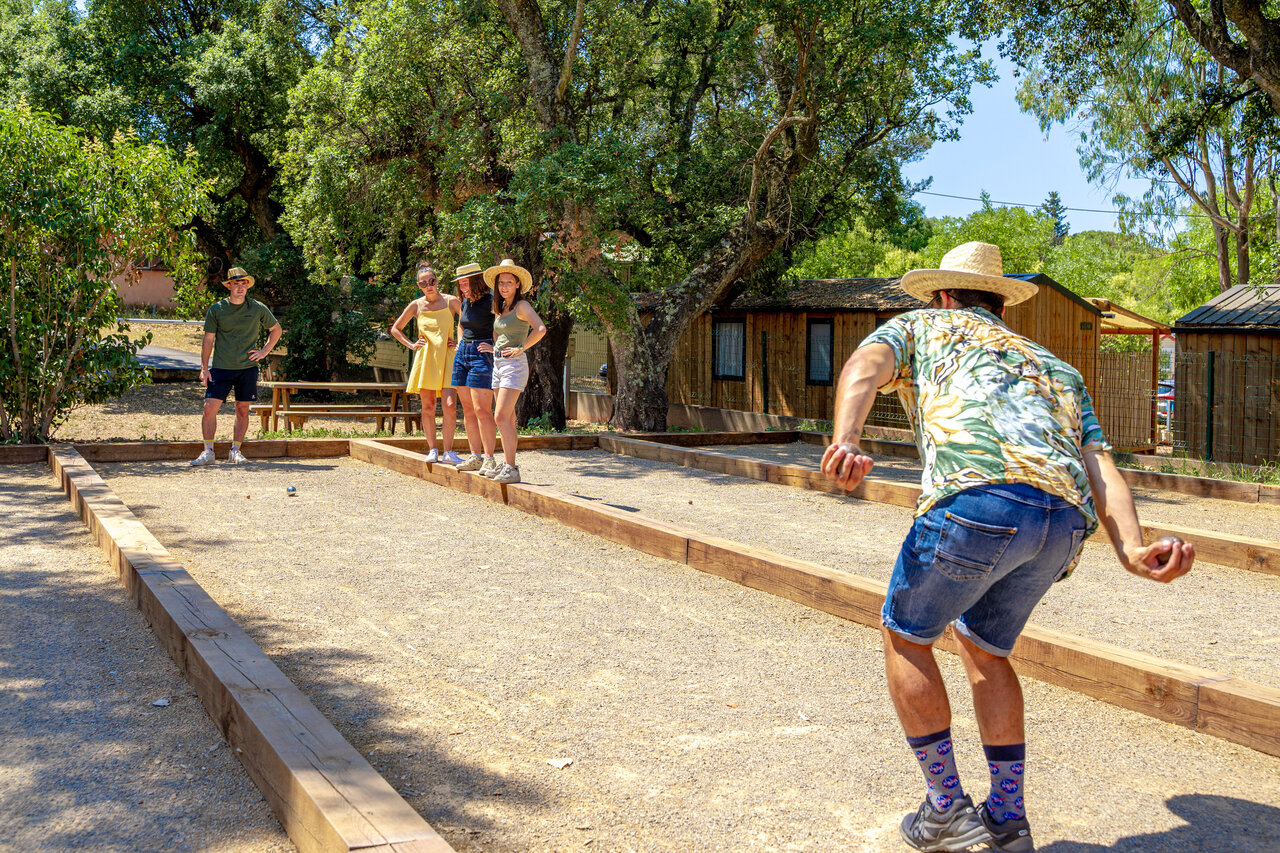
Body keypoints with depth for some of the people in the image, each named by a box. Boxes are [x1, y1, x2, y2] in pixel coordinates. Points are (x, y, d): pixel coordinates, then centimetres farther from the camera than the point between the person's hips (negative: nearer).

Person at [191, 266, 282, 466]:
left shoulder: (258, 309, 3)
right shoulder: (216, 310, 1)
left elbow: (276, 329, 17)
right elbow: (208, 340, 5)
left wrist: (264, 352, 7)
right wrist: (204, 368, -1)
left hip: (247, 367, 1)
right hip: (221, 368, -1)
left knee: (243, 409, 4)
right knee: (210, 407, -9)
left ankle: (236, 450, 15)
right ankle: (208, 451, 1)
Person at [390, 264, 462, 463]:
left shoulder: (450, 301, 2)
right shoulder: (416, 305, 5)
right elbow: (395, 329, 18)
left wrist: (461, 342, 3)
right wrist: (411, 345, 7)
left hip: (447, 358, -1)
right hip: (425, 359, 1)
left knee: (450, 406, -11)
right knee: (428, 407, 1)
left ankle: (448, 452, -3)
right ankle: (432, 450, 10)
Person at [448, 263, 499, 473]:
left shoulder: (491, 302, -11)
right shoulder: (466, 303, 13)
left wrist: (496, 347, -16)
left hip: (483, 355, -8)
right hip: (463, 353, 8)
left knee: (482, 410, -12)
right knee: (468, 410, 6)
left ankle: (489, 459, -9)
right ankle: (475, 456, 10)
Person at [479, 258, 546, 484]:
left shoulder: (521, 306, -9)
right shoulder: (499, 308, 15)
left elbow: (540, 329, -25)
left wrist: (520, 349, -17)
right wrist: (494, 348, 16)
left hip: (514, 365, -8)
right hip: (498, 364, 8)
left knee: (501, 417, -15)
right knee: (507, 418, 10)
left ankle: (511, 469, -15)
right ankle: (506, 464, 15)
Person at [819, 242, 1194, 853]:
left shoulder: (921, 326, 29)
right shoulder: (1055, 366, 39)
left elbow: (865, 366, 2)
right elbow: (1099, 465, 19)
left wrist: (845, 441, -18)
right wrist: (1132, 552, 5)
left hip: (978, 496, -5)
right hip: (1065, 521, 6)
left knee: (907, 639, 19)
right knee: (982, 647, 28)